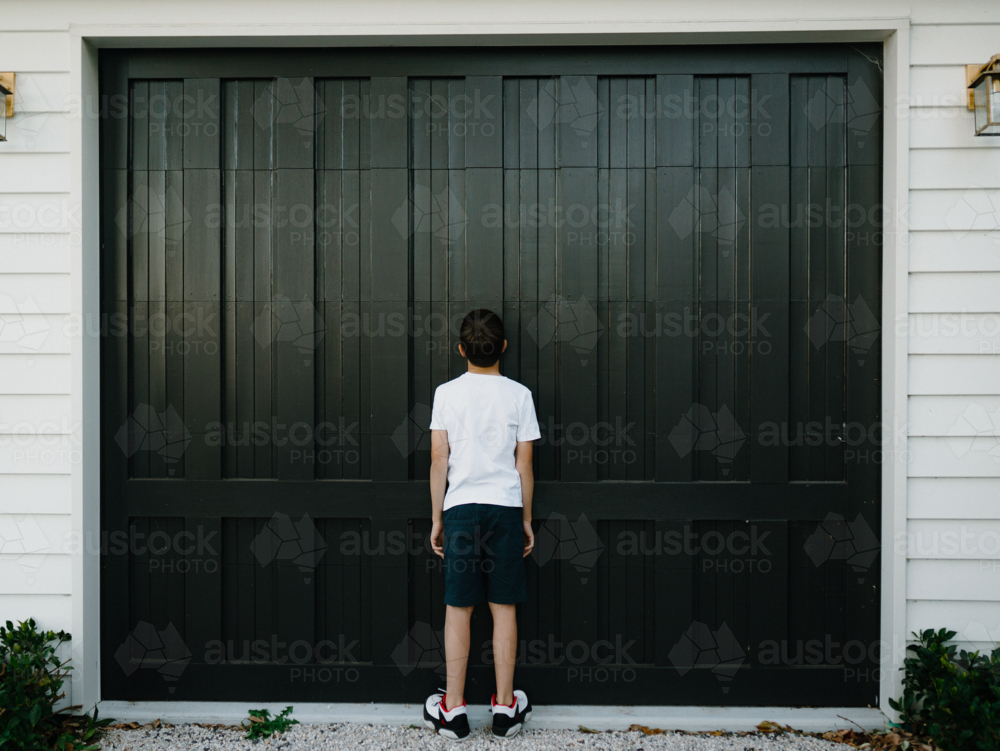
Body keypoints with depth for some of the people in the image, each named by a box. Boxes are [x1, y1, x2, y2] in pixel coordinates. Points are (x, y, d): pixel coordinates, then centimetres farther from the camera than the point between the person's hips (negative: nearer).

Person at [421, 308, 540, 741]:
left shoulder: (447, 393, 0)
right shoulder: (519, 394, 1)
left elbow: (439, 461, -1)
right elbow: (524, 465, 2)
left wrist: (436, 519, 6)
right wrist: (526, 519, 11)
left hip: (461, 508, 0)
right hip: (506, 508, 1)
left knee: (458, 609, 6)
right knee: (504, 608, 7)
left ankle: (453, 709, 13)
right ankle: (505, 707, 15)